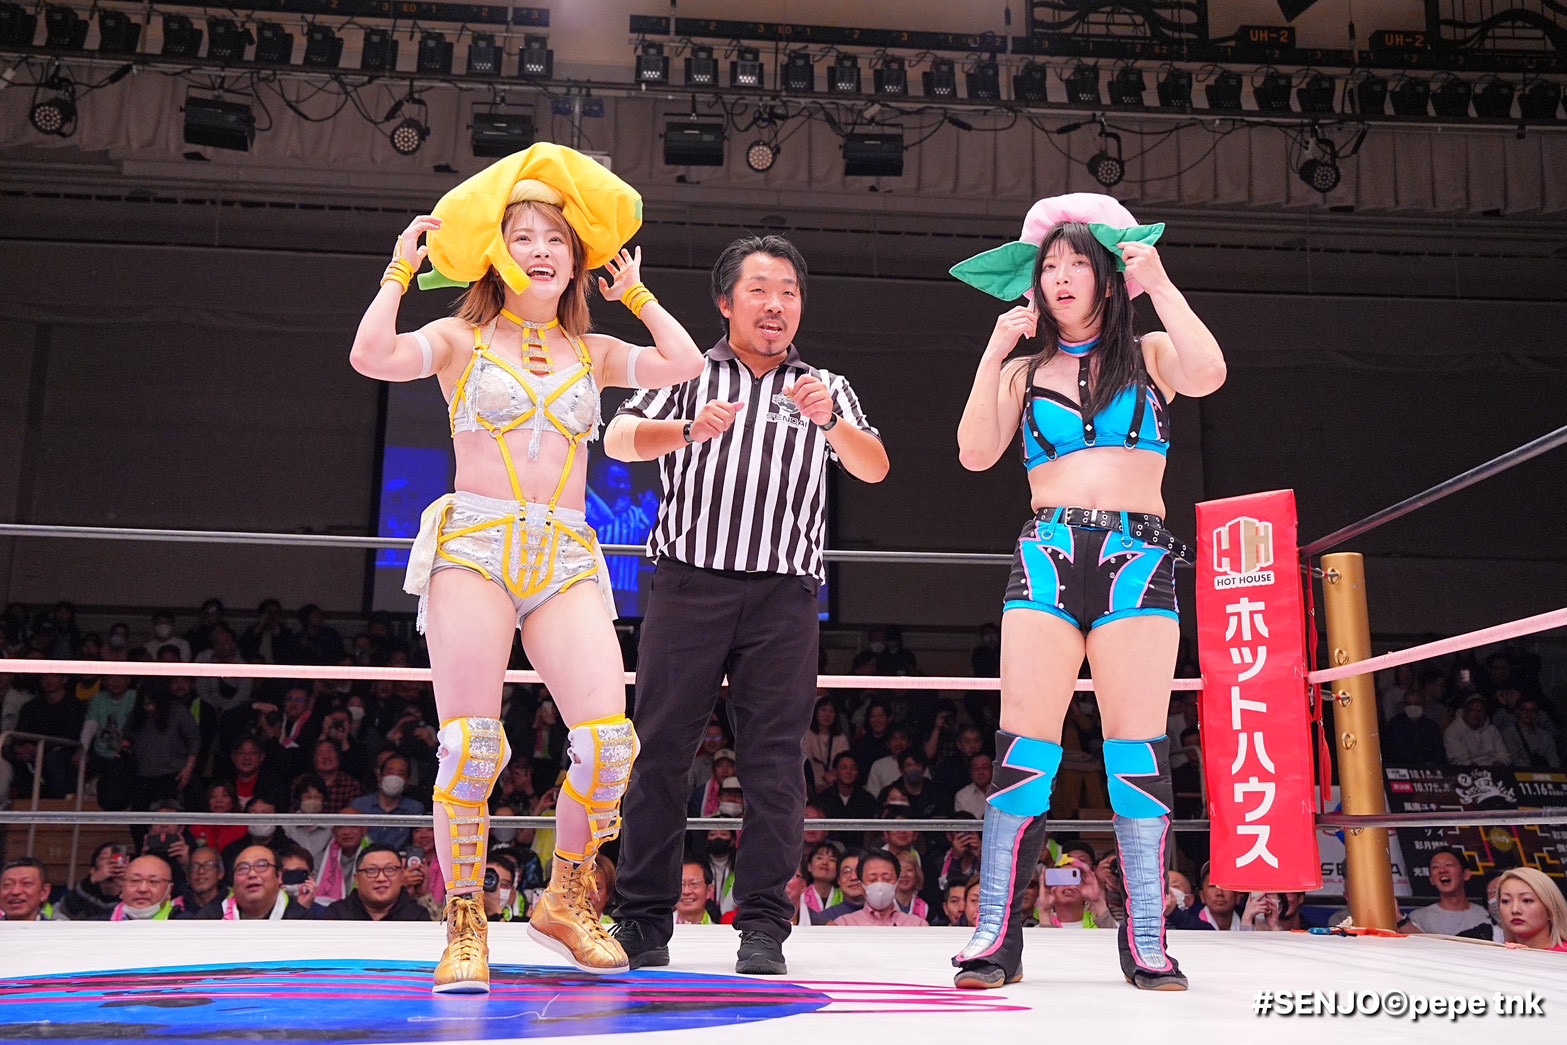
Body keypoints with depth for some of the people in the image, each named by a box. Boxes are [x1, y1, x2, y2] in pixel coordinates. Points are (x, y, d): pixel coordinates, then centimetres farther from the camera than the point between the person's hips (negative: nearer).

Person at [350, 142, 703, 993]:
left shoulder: (591, 353, 16)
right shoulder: (461, 340, 7)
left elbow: (684, 365, 2)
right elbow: (372, 357, -10)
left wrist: (635, 292, 12)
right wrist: (402, 269, 0)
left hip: (566, 556, 3)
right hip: (473, 545, -3)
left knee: (608, 736, -10)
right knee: (472, 743, -10)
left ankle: (565, 899, 13)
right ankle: (464, 926, 7)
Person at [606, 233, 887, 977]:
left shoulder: (825, 391, 17)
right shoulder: (689, 374, 14)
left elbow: (874, 469, 2)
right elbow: (619, 440, 1)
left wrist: (830, 420, -17)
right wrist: (689, 430, -18)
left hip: (782, 596, 1)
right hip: (689, 584, 0)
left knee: (773, 759, -2)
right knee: (660, 750, -1)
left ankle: (763, 926, 3)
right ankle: (643, 921, 8)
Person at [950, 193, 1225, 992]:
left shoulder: (1149, 354, 13)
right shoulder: (1025, 371, 16)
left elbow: (1208, 374, -10)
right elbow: (975, 453, 2)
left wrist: (1159, 284, -4)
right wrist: (995, 351, 1)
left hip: (1137, 561, -1)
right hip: (1047, 559, 1)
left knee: (1137, 746, -4)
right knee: (1024, 744, -6)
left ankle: (1145, 939, 1)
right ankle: (997, 932, -3)